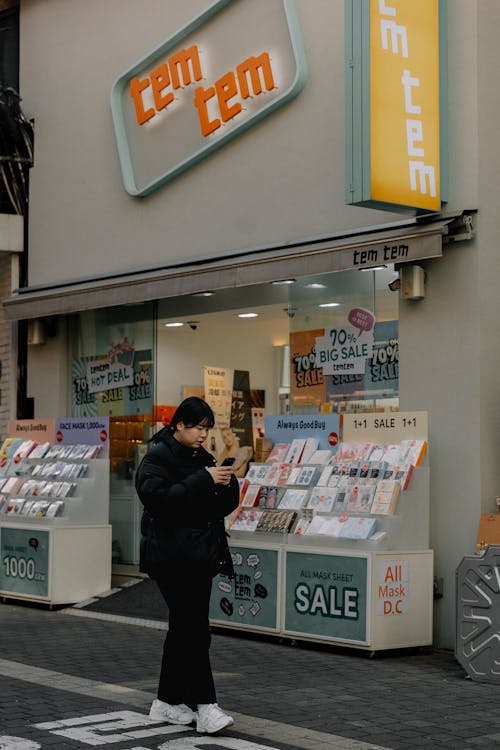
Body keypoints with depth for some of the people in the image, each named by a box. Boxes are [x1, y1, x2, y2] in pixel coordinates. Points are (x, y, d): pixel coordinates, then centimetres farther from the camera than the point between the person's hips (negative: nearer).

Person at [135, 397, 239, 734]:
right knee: (195, 630, -12)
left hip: (200, 554, 8)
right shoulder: (158, 457, -7)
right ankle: (205, 706, -11)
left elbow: (225, 506, 15)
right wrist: (205, 481, -24)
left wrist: (227, 483, -7)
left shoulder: (203, 458, 15)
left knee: (183, 628, 11)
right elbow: (157, 496, -23)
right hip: (172, 558, -8)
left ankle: (167, 703, 20)